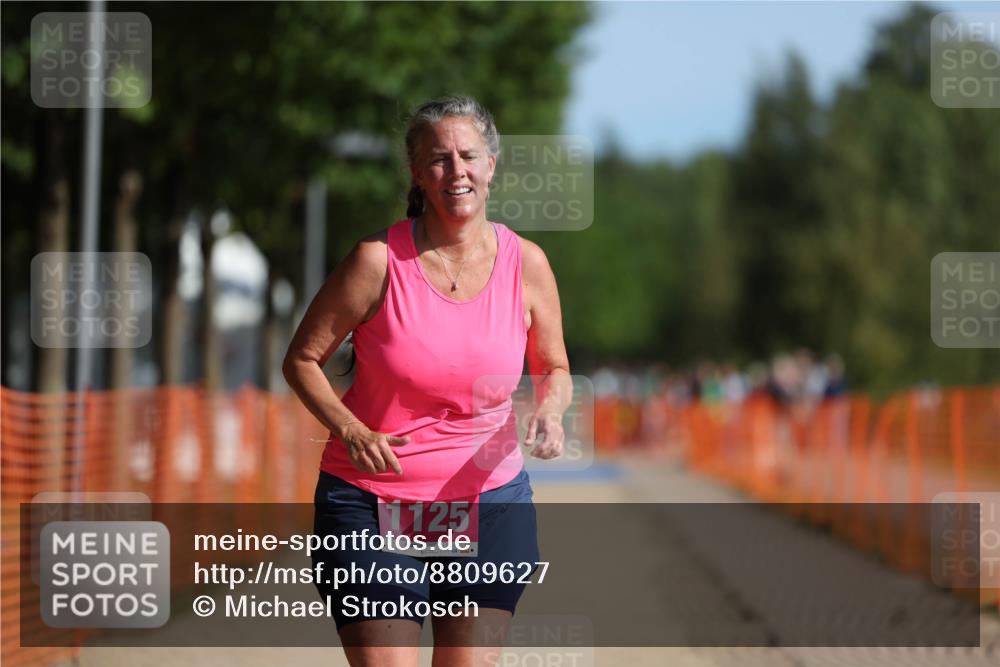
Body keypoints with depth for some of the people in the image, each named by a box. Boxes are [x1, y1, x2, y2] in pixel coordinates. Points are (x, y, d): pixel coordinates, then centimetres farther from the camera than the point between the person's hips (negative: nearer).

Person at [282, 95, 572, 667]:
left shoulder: (526, 263, -1)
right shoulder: (380, 260, -10)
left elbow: (553, 369, 13)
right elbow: (302, 359, 0)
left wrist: (550, 411, -10)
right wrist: (352, 432, -16)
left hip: (489, 498, 2)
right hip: (371, 502, -2)